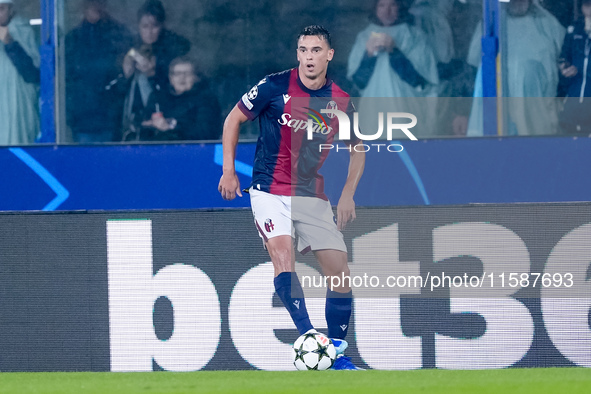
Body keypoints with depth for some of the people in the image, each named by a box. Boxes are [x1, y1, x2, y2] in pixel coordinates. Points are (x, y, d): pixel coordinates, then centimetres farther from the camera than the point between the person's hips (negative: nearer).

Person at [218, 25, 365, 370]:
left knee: (340, 272, -1)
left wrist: (348, 194, 6)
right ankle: (308, 336, -33)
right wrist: (229, 171, 0)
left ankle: (337, 353, 13)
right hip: (270, 190, -4)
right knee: (283, 254, -28)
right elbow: (234, 119, 4)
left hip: (313, 196, 4)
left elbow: (357, 148, 16)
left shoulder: (341, 101, 0)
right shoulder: (274, 87, -9)